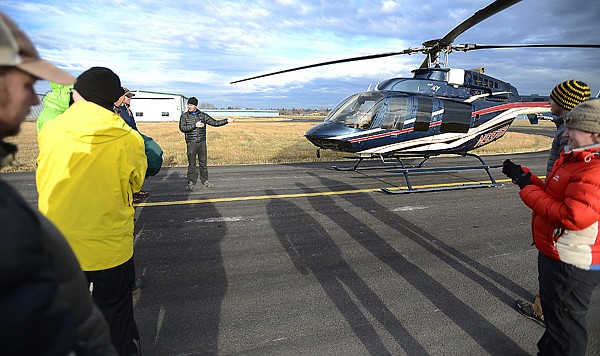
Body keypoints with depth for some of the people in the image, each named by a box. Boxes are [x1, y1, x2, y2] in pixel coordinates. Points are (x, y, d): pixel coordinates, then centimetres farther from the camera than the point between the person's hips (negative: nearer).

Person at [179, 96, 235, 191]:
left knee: (203, 162, 8)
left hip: (202, 142, 2)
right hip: (191, 143, -2)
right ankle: (191, 182, 11)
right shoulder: (184, 116, 4)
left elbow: (214, 122, 8)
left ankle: (205, 180, 20)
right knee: (191, 163, 1)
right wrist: (195, 125, -18)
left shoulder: (203, 115, 8)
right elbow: (182, 128, -10)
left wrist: (227, 121, 0)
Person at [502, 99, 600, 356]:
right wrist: (523, 176, 5)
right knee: (554, 313, 28)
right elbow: (554, 196, 14)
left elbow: (573, 216, -33)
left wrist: (529, 190, -23)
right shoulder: (576, 160, 8)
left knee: (564, 321, 7)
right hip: (557, 255, 11)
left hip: (571, 264, -11)